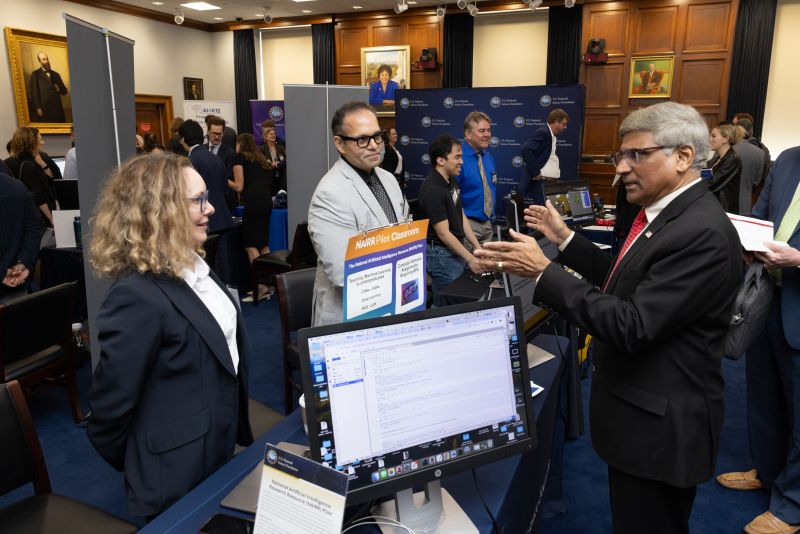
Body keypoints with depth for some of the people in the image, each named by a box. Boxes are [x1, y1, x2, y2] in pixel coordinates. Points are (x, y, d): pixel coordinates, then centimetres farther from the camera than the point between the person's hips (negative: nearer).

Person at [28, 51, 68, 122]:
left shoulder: (56, 74, 17)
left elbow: (64, 91, 19)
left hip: (57, 108, 4)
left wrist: (58, 89, -4)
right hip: (44, 108, -4)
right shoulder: (35, 74, 5)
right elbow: (34, 92, -1)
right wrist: (38, 108, -10)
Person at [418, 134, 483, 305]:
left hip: (457, 249, 9)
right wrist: (470, 259, -16)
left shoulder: (452, 181, 6)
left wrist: (477, 247, 7)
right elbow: (443, 233, -21)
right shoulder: (432, 190, -22)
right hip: (442, 254, -9)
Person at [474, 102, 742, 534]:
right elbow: (626, 283, 14)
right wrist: (565, 238, 11)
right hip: (638, 410, 9)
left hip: (659, 424, -9)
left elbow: (632, 326, -30)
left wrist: (542, 271, -29)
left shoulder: (702, 232, -26)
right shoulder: (664, 212, 5)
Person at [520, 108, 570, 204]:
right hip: (542, 183, -10)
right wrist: (536, 173, -22)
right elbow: (525, 149, -26)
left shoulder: (552, 135, 17)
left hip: (551, 182, 10)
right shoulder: (543, 132, -12)